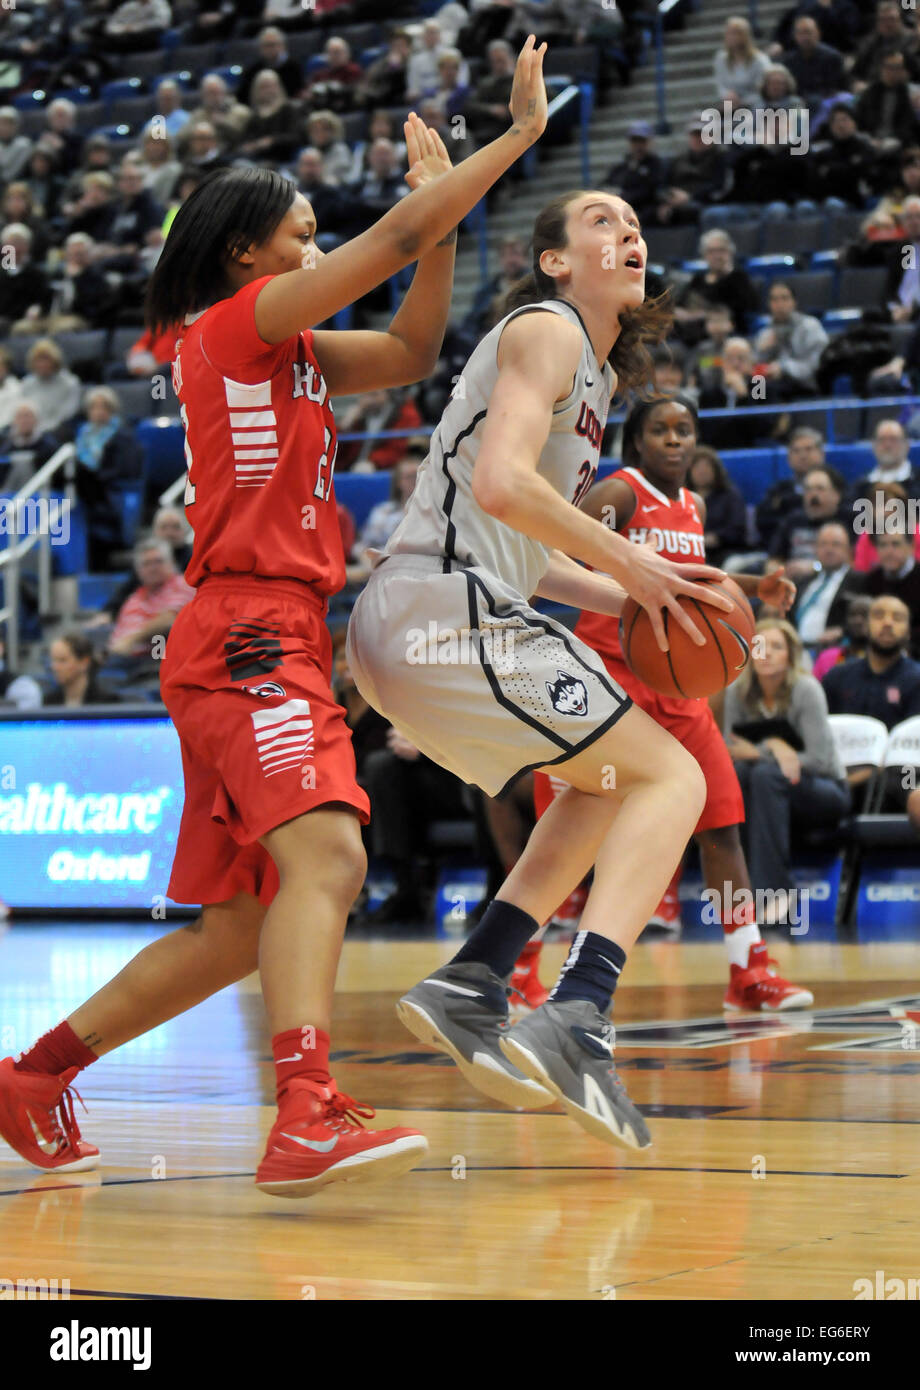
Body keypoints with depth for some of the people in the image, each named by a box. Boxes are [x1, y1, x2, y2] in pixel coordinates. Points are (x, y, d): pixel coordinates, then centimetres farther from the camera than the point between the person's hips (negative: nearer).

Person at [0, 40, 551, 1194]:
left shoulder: (286, 352, 22)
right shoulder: (235, 321, -3)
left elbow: (412, 351, 26)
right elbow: (397, 239, -7)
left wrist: (439, 203, 19)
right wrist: (521, 129, -2)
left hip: (269, 644, 10)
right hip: (248, 634, -10)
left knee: (238, 932, 11)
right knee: (325, 854, -28)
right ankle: (306, 1121, -42)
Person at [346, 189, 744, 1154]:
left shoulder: (588, 370, 26)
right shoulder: (545, 330, -4)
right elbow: (500, 484, -20)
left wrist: (624, 595, 16)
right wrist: (631, 567, -11)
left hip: (406, 632, 10)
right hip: (444, 612, -10)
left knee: (608, 780, 23)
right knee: (668, 776, -9)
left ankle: (468, 989, 12)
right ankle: (574, 1022, -24)